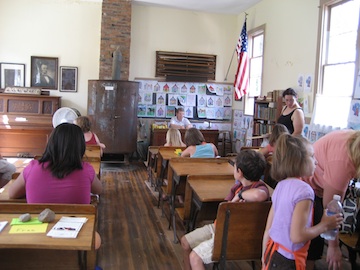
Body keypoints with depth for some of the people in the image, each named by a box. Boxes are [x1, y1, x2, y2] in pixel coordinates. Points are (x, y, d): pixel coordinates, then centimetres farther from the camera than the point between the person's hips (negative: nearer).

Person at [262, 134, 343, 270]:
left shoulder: (281, 185, 2)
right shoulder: (304, 190, -20)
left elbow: (268, 229, 6)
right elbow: (297, 235, -24)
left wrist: (265, 259, 15)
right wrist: (324, 226, -10)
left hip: (272, 253, 7)